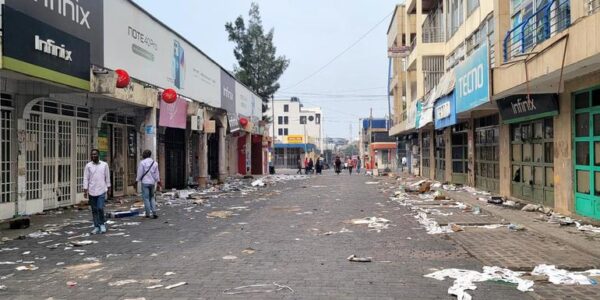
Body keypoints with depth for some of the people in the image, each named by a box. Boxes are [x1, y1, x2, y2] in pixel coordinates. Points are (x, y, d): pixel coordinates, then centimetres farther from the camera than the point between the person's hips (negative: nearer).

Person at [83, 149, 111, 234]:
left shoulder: (104, 165, 4)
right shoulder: (88, 166, 3)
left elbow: (107, 177, 9)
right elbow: (86, 178, 3)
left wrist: (108, 187, 8)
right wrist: (85, 190, -3)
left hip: (102, 190, -1)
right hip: (91, 191, 1)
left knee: (100, 208, -11)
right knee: (94, 210, 6)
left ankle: (102, 224, 9)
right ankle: (96, 227, 15)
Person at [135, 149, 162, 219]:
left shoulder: (142, 162, -8)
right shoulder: (155, 163, 8)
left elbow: (140, 173, -8)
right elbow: (157, 174, 11)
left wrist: (136, 181, 1)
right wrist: (158, 182, 17)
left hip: (145, 182, -5)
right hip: (152, 182, 5)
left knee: (146, 198, 0)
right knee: (152, 197, 13)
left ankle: (148, 213, 1)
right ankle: (154, 212, 2)